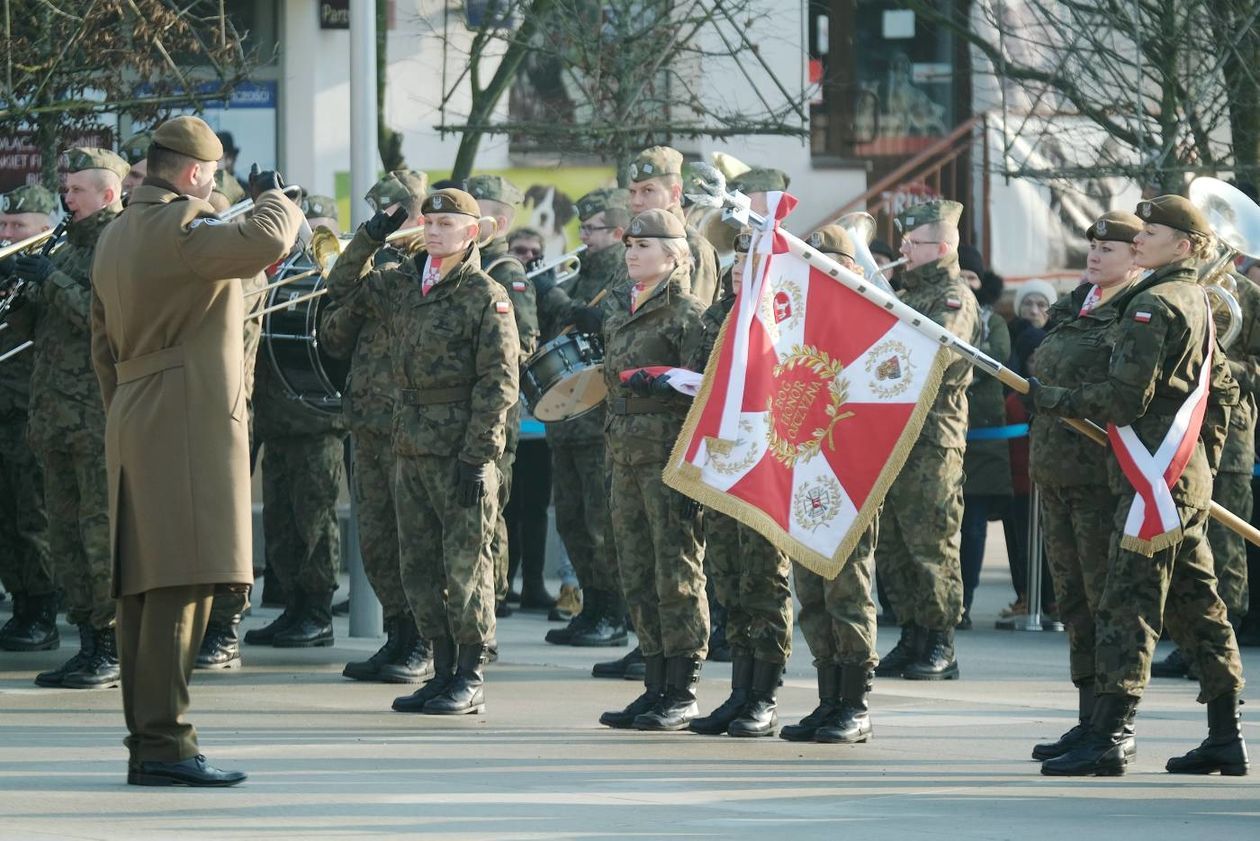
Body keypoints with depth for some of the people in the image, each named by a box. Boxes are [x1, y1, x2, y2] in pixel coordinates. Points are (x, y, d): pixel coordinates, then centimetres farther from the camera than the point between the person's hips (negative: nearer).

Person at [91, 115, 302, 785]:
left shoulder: (114, 238, 18)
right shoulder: (179, 228, -12)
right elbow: (267, 241, -27)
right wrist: (273, 198, -5)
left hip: (133, 425, 10)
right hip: (189, 422, -10)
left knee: (143, 588, 9)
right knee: (181, 585, -12)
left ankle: (145, 740, 11)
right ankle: (164, 744, -15)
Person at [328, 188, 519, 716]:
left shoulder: (486, 296, -7)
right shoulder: (403, 285, 12)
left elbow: (499, 382, -10)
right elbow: (345, 290, 26)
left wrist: (477, 455, -16)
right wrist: (368, 238, 9)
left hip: (462, 453, -7)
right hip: (411, 450, 7)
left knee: (465, 564, -3)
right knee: (420, 566, 9)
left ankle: (470, 680, 3)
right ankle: (444, 672, 17)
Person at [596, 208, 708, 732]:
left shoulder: (687, 315, -8)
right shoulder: (622, 319, 17)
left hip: (669, 457, -9)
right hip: (627, 457, 9)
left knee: (676, 573, -6)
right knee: (639, 580, 9)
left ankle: (683, 693, -2)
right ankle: (656, 687, 15)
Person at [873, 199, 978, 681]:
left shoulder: (955, 299, -6)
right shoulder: (908, 295, 22)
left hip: (933, 438, -9)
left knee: (930, 546, -6)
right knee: (892, 546, 9)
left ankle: (940, 648, -2)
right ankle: (911, 639, 15)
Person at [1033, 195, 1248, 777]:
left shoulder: (1151, 305, -14)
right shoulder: (1196, 303, 16)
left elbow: (1125, 398, -18)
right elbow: (1223, 389, 23)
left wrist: (1053, 400, -8)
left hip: (1154, 481, -10)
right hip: (1191, 478, 10)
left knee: (1127, 607, -11)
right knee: (1198, 606, 12)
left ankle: (1109, 737, -14)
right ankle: (1225, 738, 14)